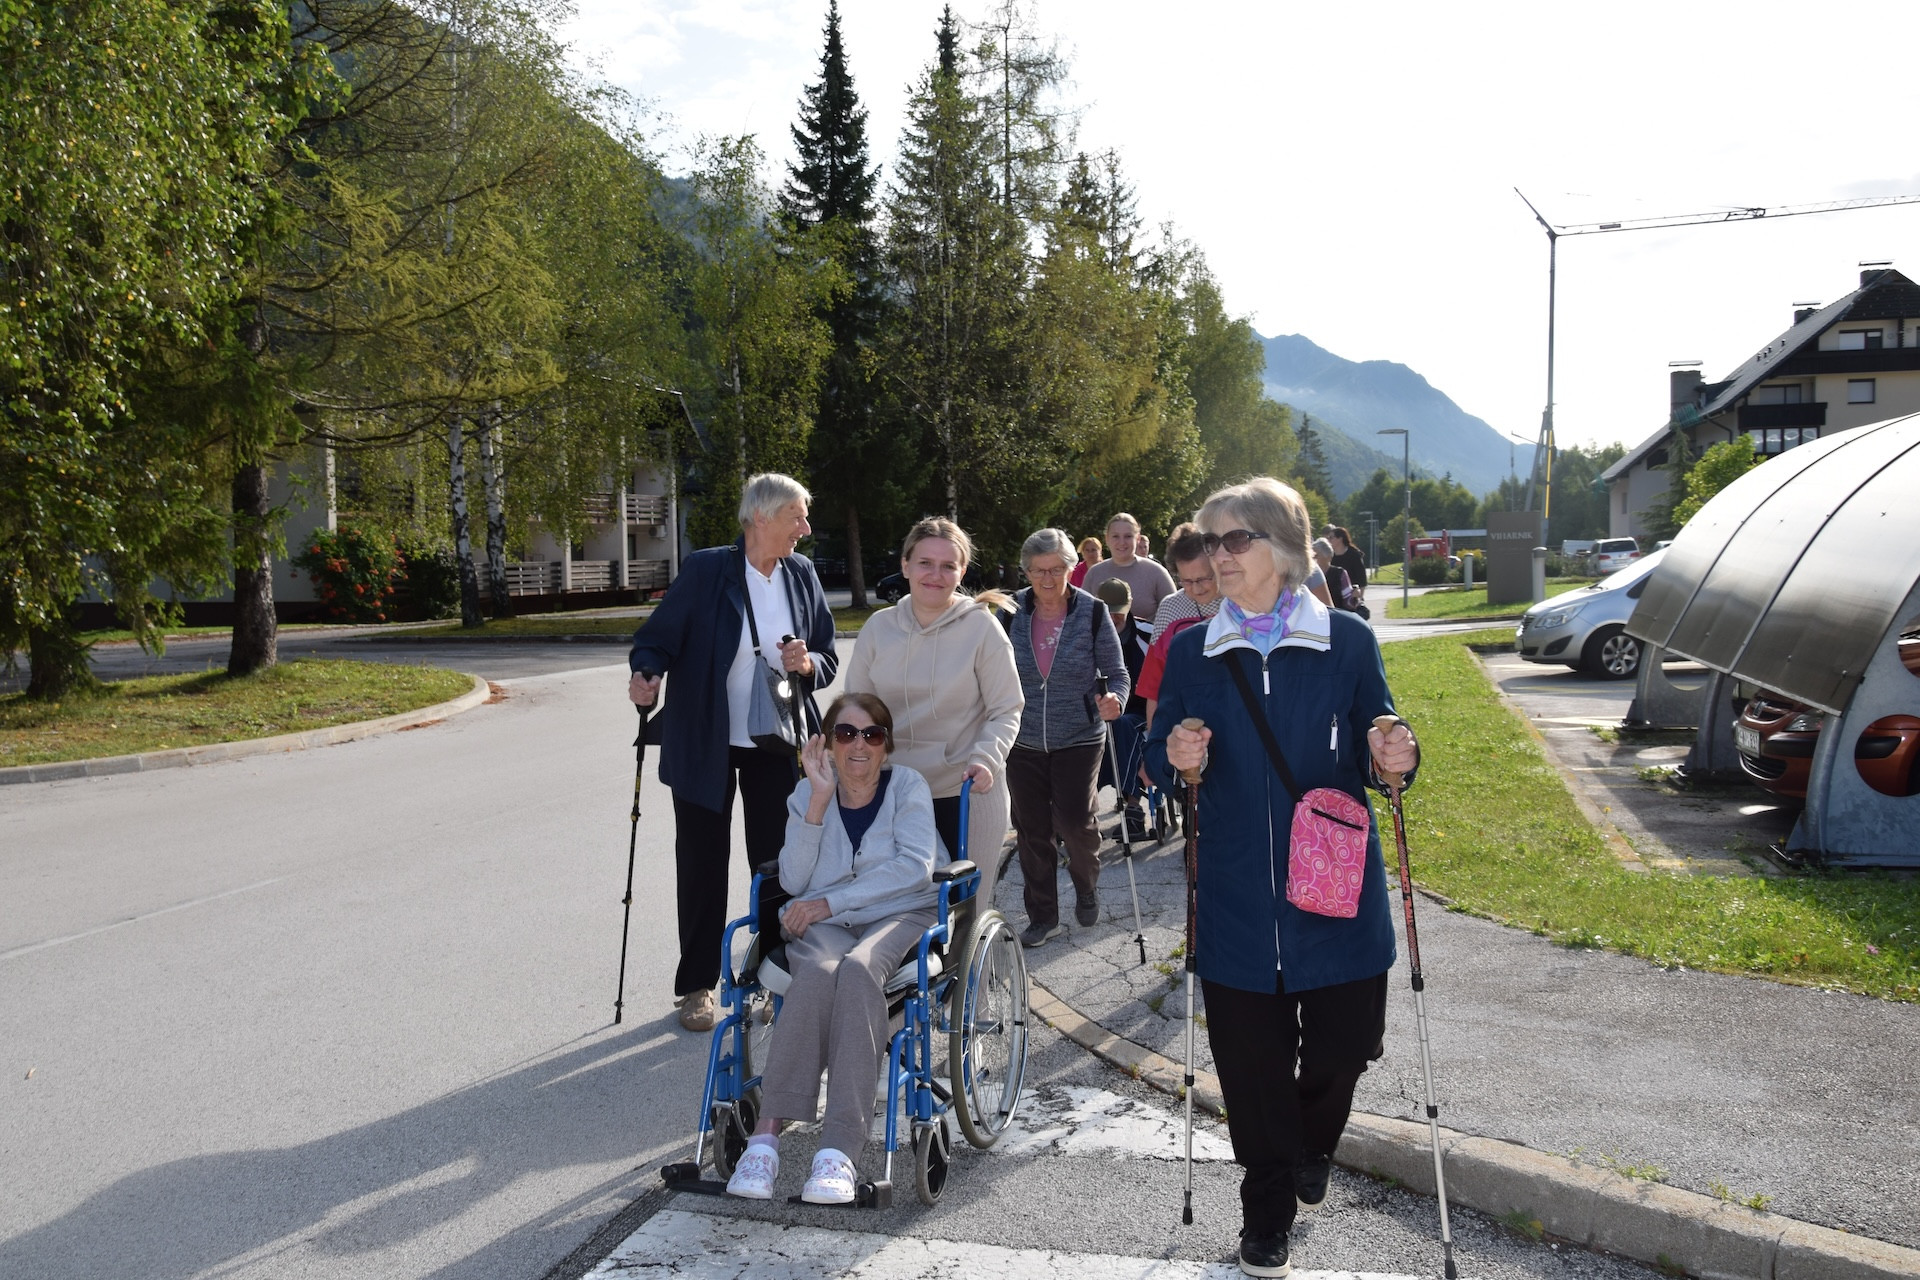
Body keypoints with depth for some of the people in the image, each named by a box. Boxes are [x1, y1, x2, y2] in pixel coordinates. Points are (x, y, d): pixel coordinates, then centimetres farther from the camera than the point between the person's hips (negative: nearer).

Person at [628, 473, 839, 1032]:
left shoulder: (802, 574, 1)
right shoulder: (705, 570, -11)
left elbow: (828, 660, 7)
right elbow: (656, 639, -8)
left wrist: (809, 663, -15)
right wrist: (648, 673, -29)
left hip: (777, 746, 3)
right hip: (706, 745, -3)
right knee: (702, 865, 6)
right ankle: (696, 985, 20)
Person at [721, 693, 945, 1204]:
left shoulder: (907, 786, 4)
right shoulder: (808, 793, 11)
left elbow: (915, 866, -10)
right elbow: (793, 881, -1)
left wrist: (830, 901, -13)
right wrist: (819, 802, -10)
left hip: (898, 915, -1)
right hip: (821, 922, 2)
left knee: (858, 969, -36)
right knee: (819, 972, -35)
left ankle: (839, 1149, -41)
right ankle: (767, 1133, -37)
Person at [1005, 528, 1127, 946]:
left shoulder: (1092, 613, -6)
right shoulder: (1010, 612, -1)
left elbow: (1117, 672, 0)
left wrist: (1115, 698, -21)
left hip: (1079, 739, -2)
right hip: (1023, 741, 2)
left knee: (1074, 822, -8)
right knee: (1031, 830, 6)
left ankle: (1086, 888, 25)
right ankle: (1043, 916, 23)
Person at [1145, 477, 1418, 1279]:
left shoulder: (1347, 642, 0)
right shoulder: (1191, 651, 4)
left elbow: (1374, 757, 6)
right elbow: (1160, 760, 9)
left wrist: (1392, 762, -17)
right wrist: (1177, 759, -14)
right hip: (1237, 896, 1)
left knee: (1346, 1042, 6)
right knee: (1250, 1058, 6)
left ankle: (1310, 1148, 41)